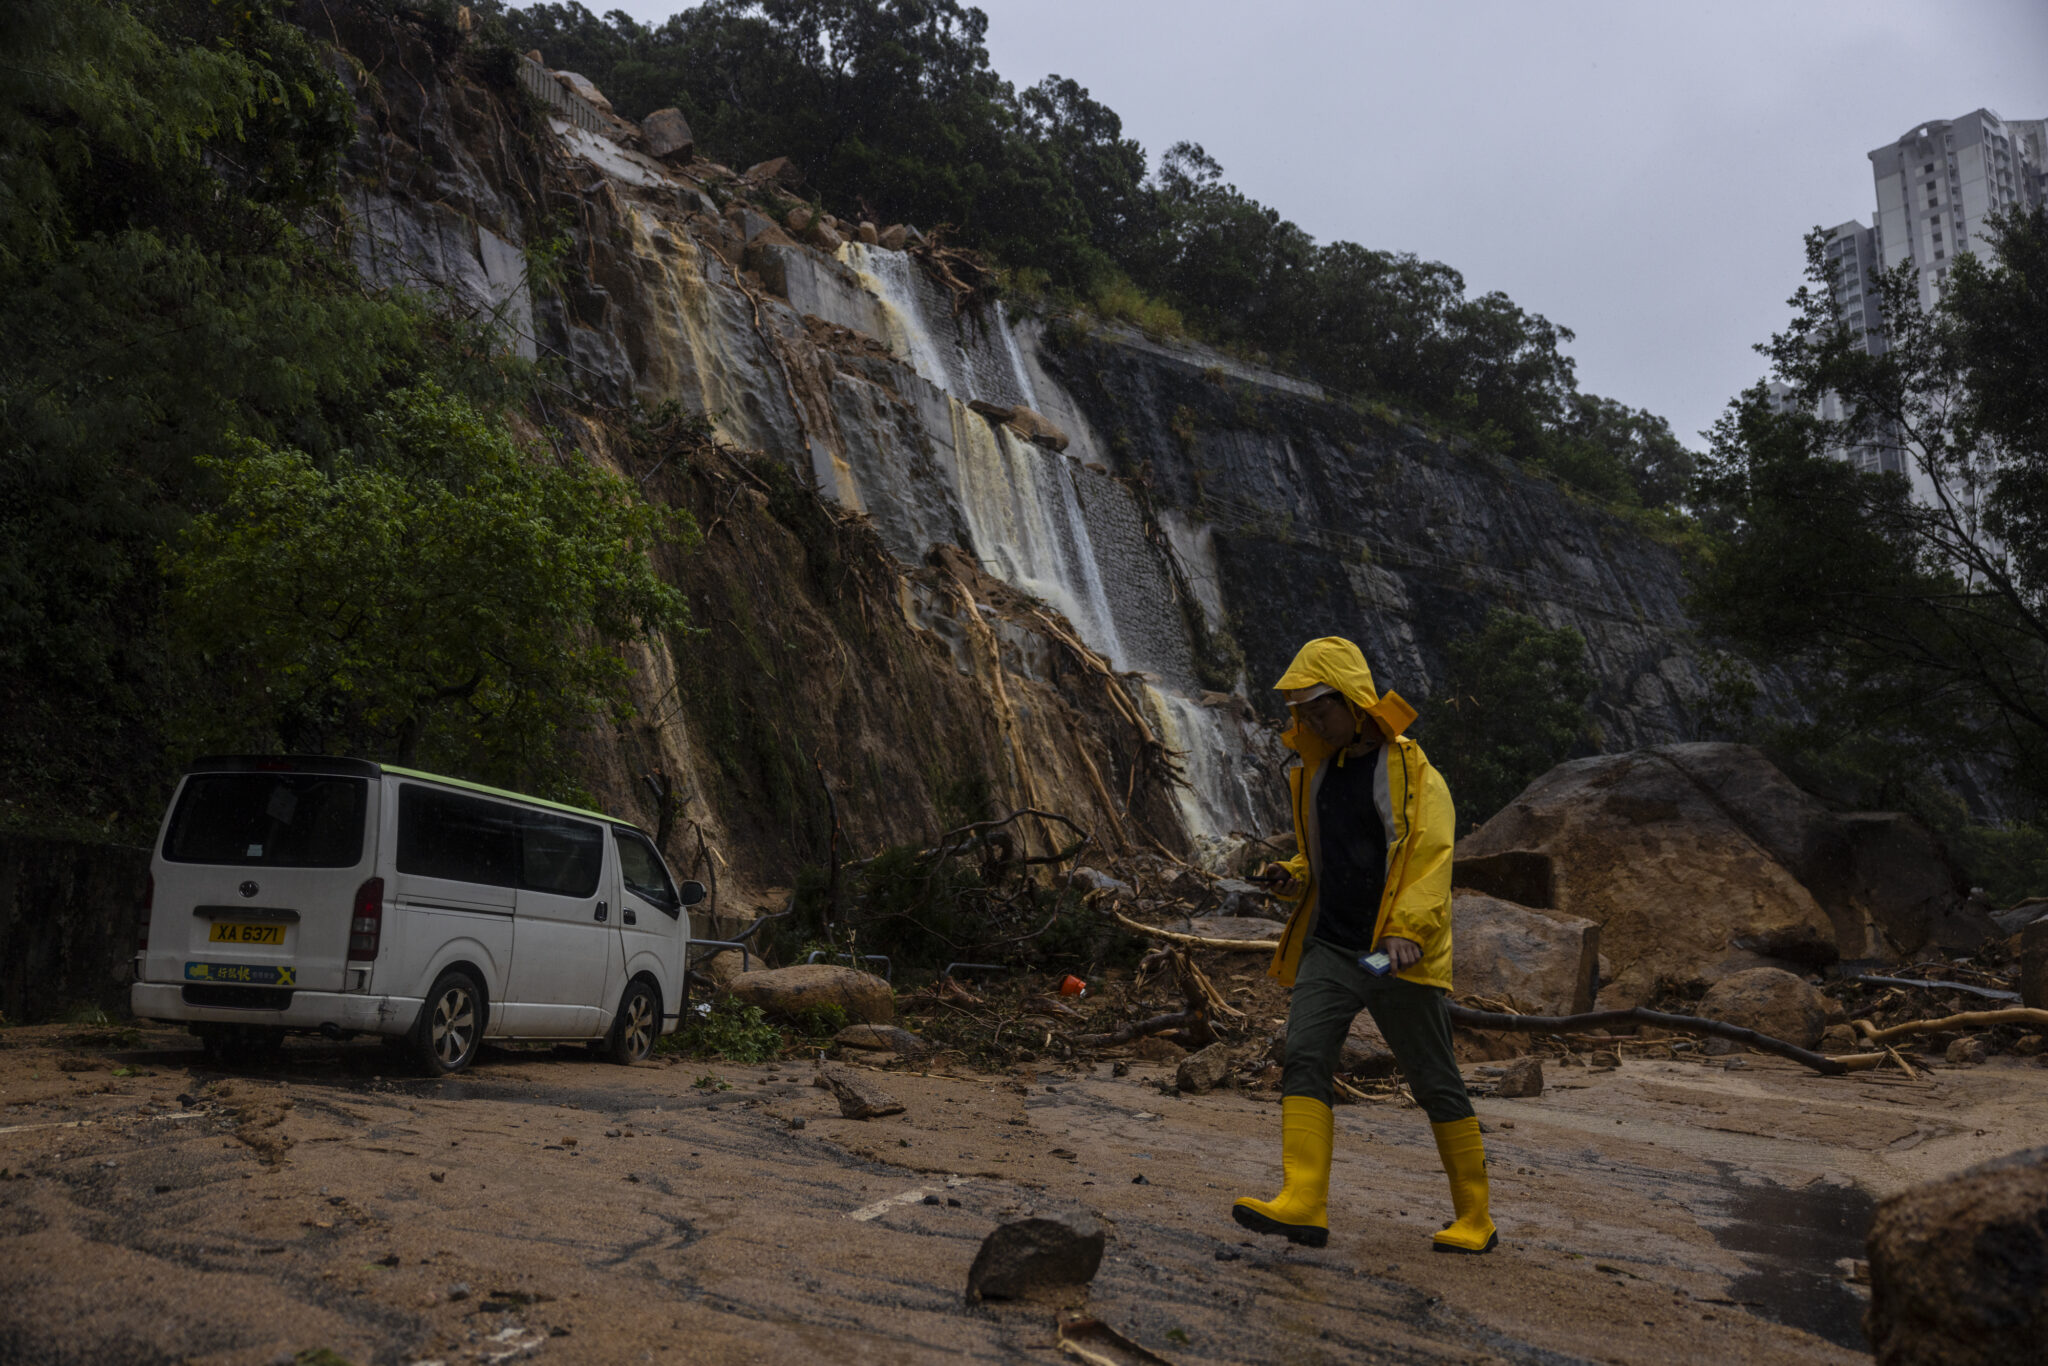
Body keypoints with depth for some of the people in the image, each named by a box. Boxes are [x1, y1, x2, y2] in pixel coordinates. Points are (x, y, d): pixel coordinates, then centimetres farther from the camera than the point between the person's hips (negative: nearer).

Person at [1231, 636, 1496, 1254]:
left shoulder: (1411, 773, -9)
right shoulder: (1314, 770, 13)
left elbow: (1431, 859, -18)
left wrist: (1406, 932, -31)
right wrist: (1296, 873, 6)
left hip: (1396, 956, -6)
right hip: (1328, 947, 6)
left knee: (1436, 1085, 5)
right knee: (1304, 1060, -11)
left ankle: (1475, 1220, 19)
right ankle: (1303, 1204, -14)